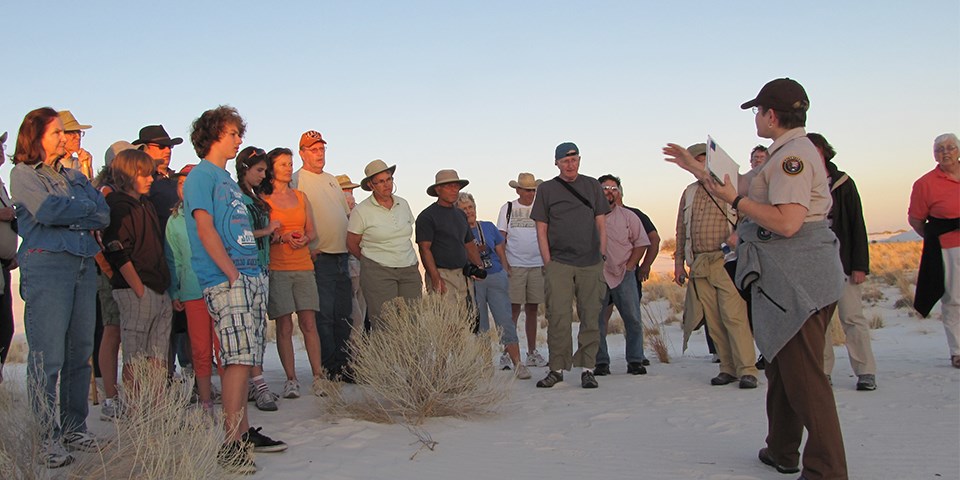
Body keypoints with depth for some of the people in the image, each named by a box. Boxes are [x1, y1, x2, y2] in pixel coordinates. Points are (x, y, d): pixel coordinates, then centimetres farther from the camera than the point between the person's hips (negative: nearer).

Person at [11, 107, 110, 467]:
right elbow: (47, 210, -12)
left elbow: (104, 214, 8)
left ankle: (74, 429, 14)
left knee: (80, 352, 6)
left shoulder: (75, 176, 21)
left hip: (83, 265, 6)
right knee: (48, 356, -7)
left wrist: (68, 215, -5)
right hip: (46, 265, -6)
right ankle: (47, 437, -2)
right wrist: (86, 211, 2)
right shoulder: (23, 174, 5)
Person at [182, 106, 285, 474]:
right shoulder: (201, 176, -3)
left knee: (243, 360, 10)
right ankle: (231, 445, -10)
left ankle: (243, 430, 17)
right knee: (239, 359, -14)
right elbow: (205, 229, -12)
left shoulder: (228, 178, 23)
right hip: (227, 281, -9)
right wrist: (232, 273, -16)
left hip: (251, 277, 9)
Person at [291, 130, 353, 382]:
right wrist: (308, 249, -19)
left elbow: (347, 213, 26)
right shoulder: (297, 180, -4)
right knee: (324, 315, -7)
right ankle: (330, 368, -2)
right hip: (319, 257, -7)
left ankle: (344, 365, 17)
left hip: (342, 255, 7)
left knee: (343, 315, 10)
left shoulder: (332, 180, 20)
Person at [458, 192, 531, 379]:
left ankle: (517, 363, -4)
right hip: (472, 282, -1)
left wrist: (507, 276, 10)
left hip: (496, 278, 1)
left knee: (505, 321, -5)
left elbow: (502, 254, 14)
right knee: (479, 325, 4)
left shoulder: (489, 228, 11)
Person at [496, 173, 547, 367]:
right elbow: (501, 239, 2)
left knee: (532, 310, 8)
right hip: (514, 266, -3)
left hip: (537, 266, 3)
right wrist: (504, 264, -7)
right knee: (513, 310, -5)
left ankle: (532, 353, 15)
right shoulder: (508, 208, 4)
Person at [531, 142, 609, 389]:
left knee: (590, 317, 1)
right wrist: (548, 263, -2)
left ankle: (587, 369, 6)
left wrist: (602, 255, 5)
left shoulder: (592, 186, 13)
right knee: (558, 317, -7)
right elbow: (541, 230, 5)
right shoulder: (546, 189, 8)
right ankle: (557, 369, 2)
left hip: (591, 263, 2)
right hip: (559, 263, -1)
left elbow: (601, 224, 14)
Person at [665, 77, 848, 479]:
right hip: (789, 280, 11)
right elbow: (750, 203, 26)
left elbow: (787, 222, -26)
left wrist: (735, 198, -16)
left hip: (799, 280, -11)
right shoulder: (791, 153, 20)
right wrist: (698, 170, 29)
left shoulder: (793, 155, -14)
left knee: (804, 376, -8)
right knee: (782, 367, 19)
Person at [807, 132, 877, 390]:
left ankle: (866, 372, 2)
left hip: (842, 261, -3)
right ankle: (822, 371, 9)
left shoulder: (843, 183, 2)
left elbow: (857, 225, -1)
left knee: (852, 317, -4)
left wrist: (860, 265, -8)